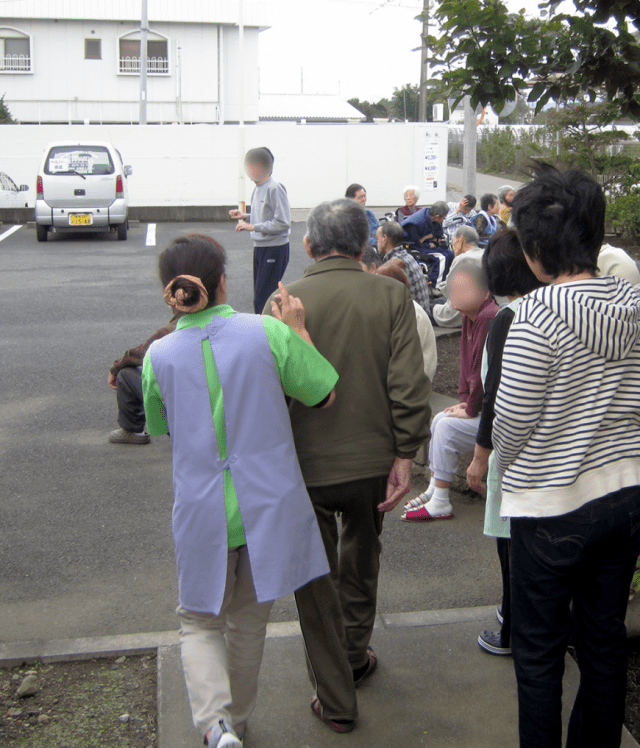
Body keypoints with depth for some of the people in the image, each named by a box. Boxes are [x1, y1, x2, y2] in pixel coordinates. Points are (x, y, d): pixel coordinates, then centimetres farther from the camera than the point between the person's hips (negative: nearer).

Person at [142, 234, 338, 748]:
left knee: (200, 621, 17)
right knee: (249, 620, 21)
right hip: (267, 503, 1)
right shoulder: (267, 332, -12)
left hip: (202, 509, 0)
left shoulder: (160, 355, -8)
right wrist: (299, 331, 4)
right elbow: (323, 396, -3)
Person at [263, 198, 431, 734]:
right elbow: (409, 383, -12)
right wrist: (404, 454, -5)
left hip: (305, 464, -2)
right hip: (373, 460, 2)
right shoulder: (392, 295, -7)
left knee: (316, 579, 13)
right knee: (361, 562, 26)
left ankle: (337, 701, 21)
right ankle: (356, 657, 45)